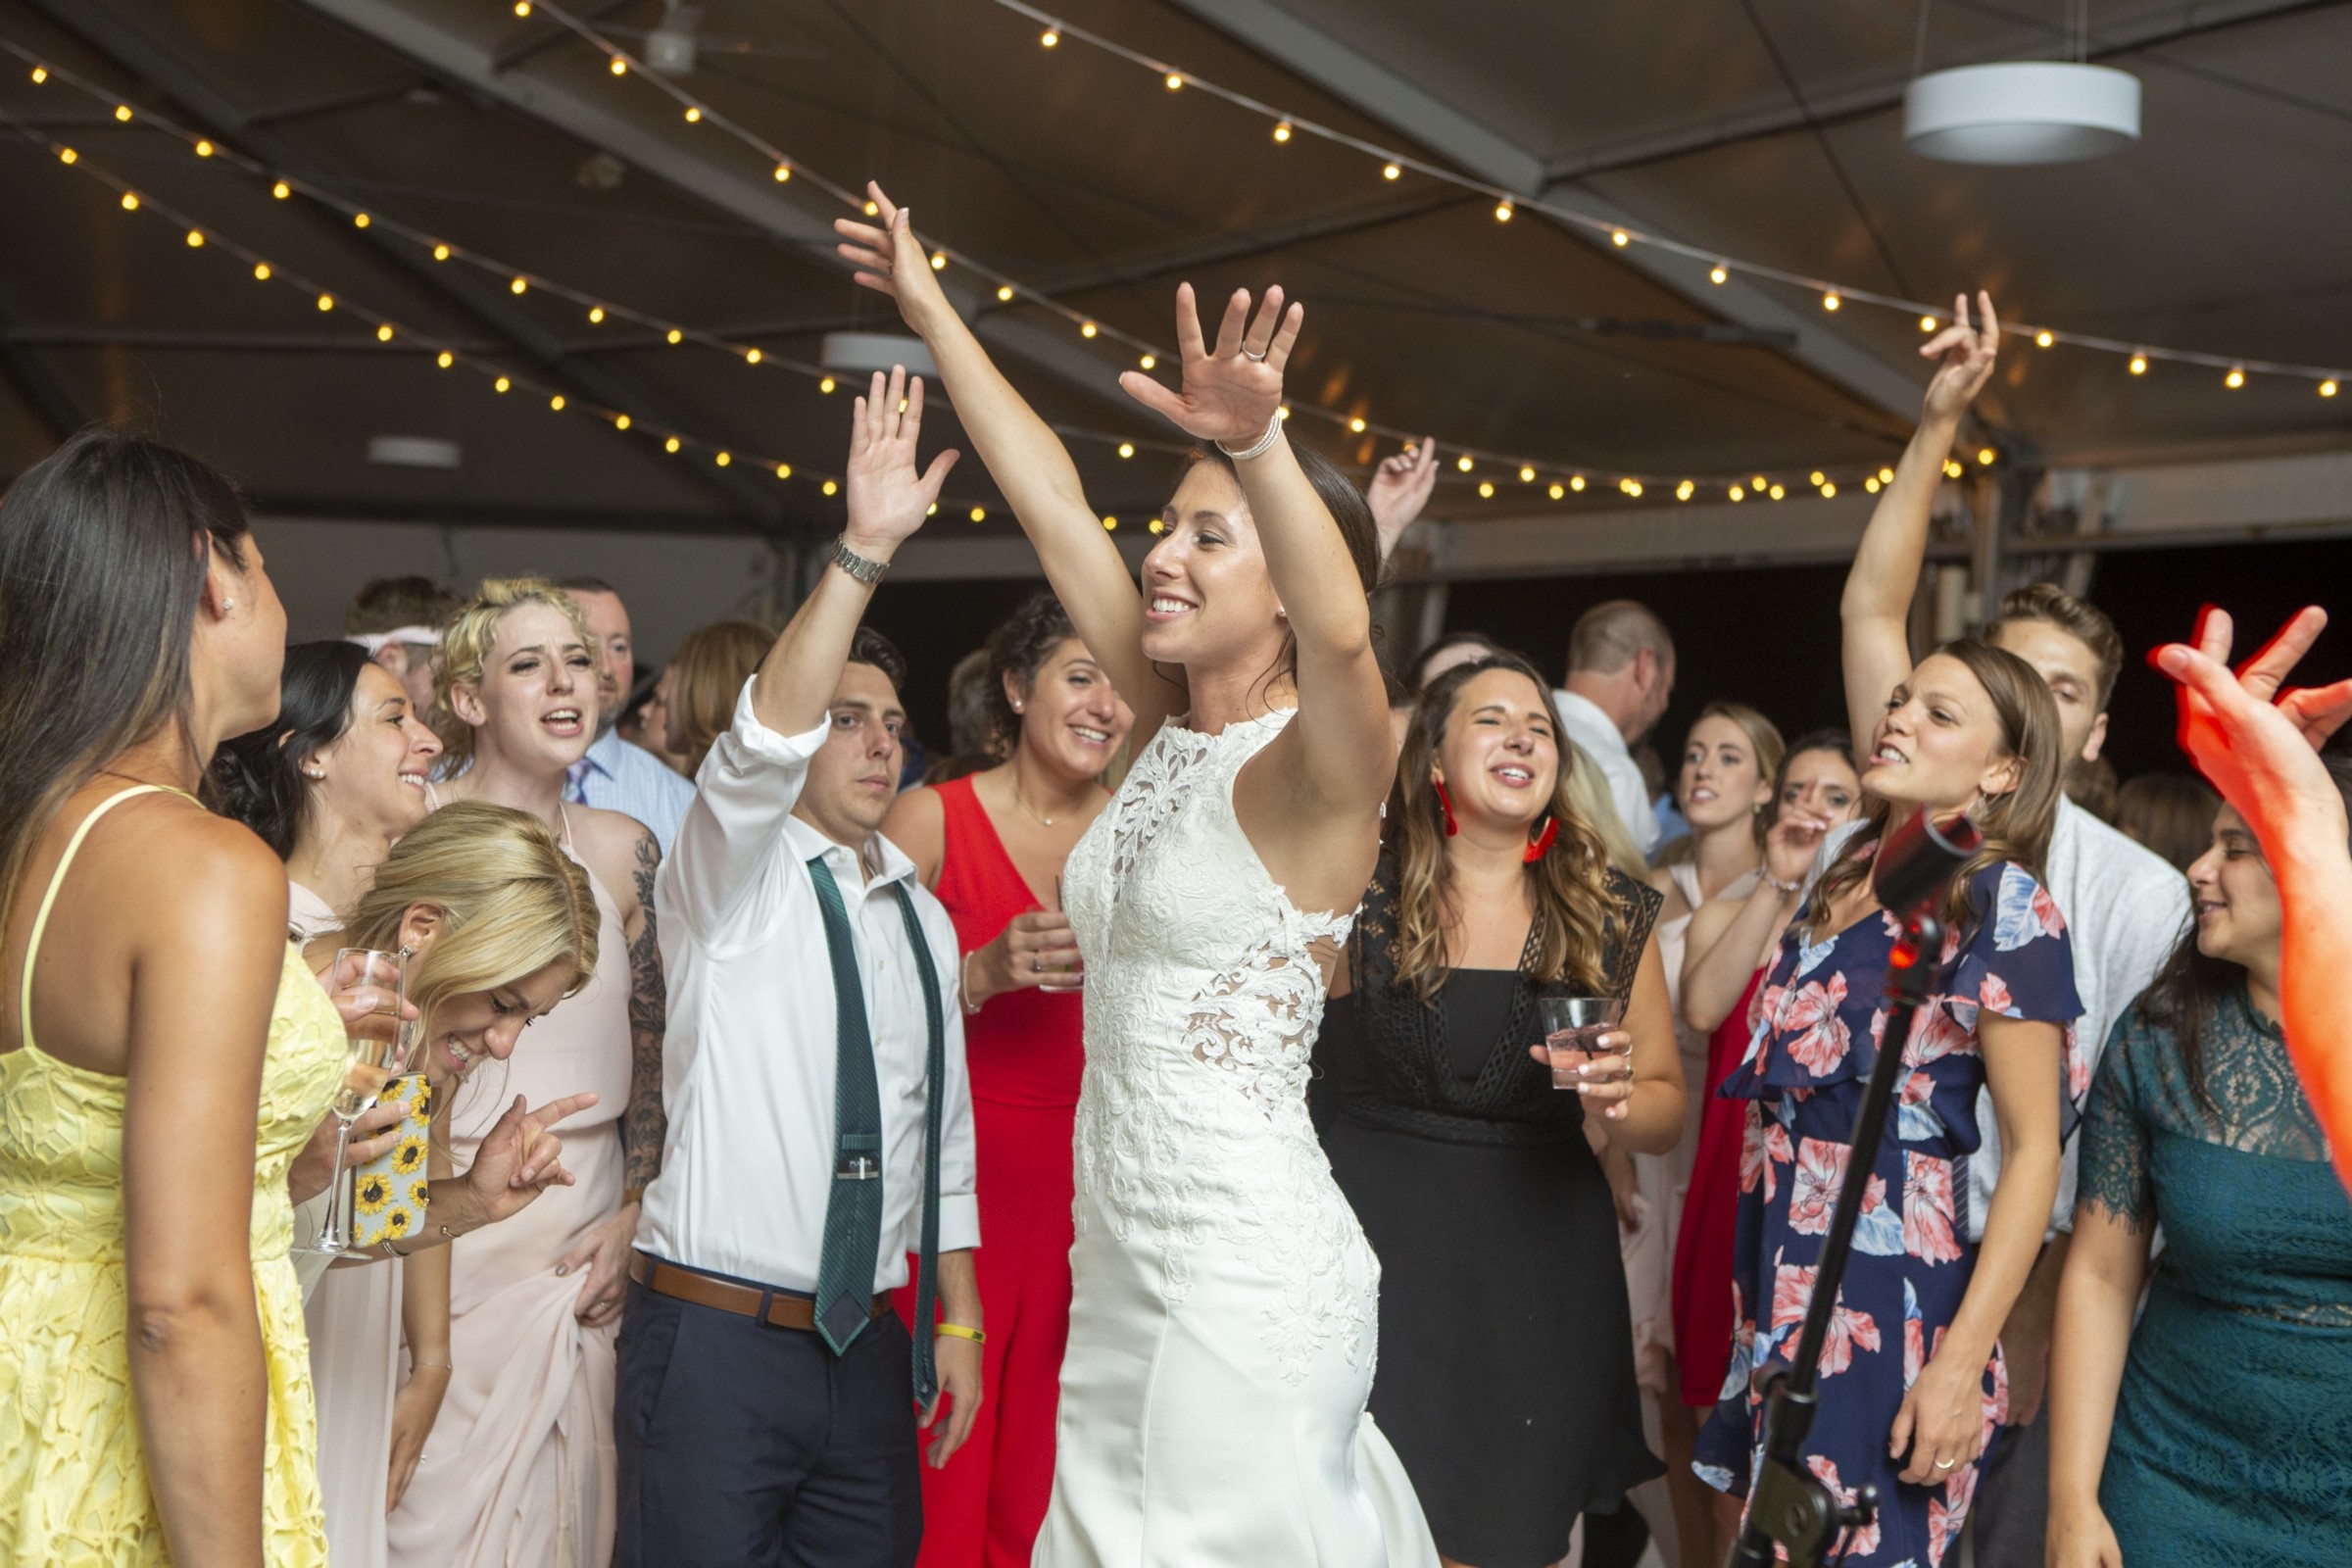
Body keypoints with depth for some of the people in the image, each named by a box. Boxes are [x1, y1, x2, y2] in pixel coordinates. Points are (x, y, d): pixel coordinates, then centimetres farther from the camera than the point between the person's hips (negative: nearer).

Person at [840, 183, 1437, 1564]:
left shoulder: (1318, 769, -12)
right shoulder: (1173, 732, 8)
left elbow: (1344, 633, -36)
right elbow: (1050, 496, 10)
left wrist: (1260, 443, -52)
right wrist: (931, 312, 15)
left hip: (1249, 1273, -8)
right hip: (1122, 1257, 8)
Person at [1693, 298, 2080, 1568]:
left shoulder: (2005, 907, -11)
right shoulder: (1873, 852, 6)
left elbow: (2034, 1151, -12)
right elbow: (1868, 600, 10)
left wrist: (1960, 1365, -18)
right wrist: (1935, 425, 6)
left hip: (1894, 1299, -7)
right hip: (1782, 1277, 7)